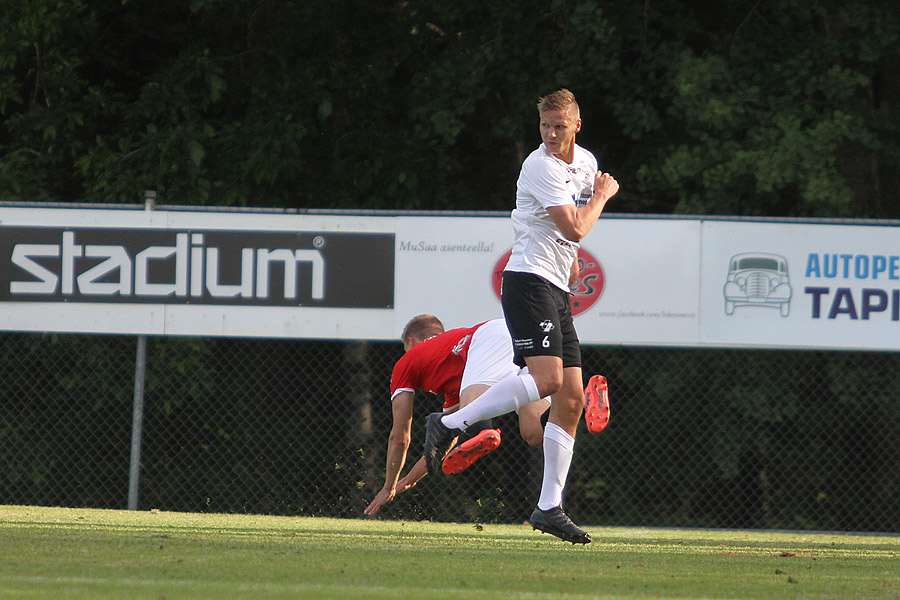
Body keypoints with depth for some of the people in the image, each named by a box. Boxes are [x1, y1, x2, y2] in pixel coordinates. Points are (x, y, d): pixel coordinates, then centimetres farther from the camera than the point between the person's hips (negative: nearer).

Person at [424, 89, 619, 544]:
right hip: (529, 280, -8)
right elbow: (576, 228, -15)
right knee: (547, 377, -27)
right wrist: (601, 196, 0)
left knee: (572, 398, 2)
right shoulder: (542, 166, -11)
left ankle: (549, 507, 3)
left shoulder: (586, 162, 16)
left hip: (557, 292, 9)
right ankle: (449, 424, -23)